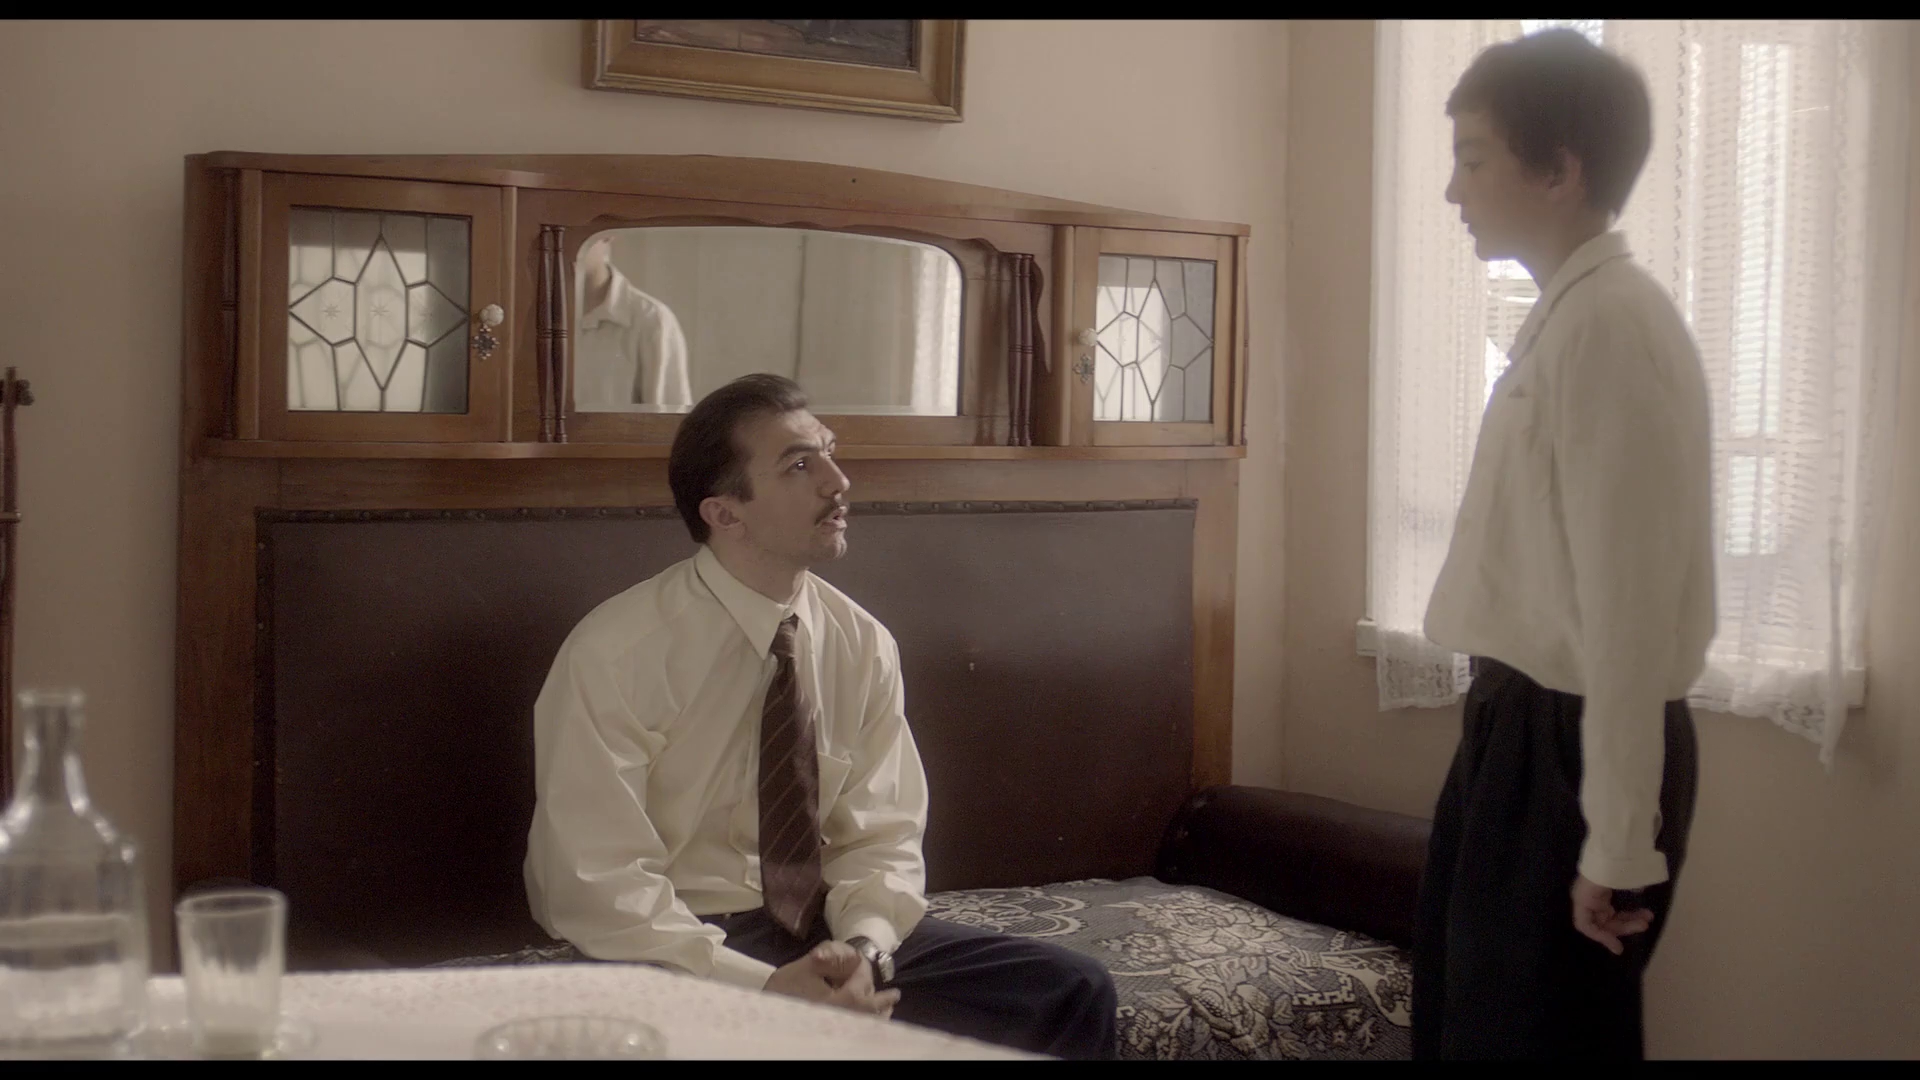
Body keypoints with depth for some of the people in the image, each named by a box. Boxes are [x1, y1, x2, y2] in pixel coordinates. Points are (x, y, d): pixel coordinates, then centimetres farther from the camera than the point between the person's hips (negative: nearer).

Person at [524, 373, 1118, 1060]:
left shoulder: (864, 645, 1)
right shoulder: (615, 653, -14)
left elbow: (883, 839, 3)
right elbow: (601, 882, -16)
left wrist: (864, 948, -18)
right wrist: (763, 987, -26)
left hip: (826, 930, 5)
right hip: (683, 951, -4)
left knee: (1073, 992, -10)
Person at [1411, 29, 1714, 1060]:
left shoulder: (1611, 326, -19)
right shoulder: (1564, 317, 11)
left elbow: (1630, 608, -23)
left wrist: (1618, 844, -22)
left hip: (1574, 744, -9)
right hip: (1523, 727, 9)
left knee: (1537, 1033, 4)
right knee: (1466, 1018, 20)